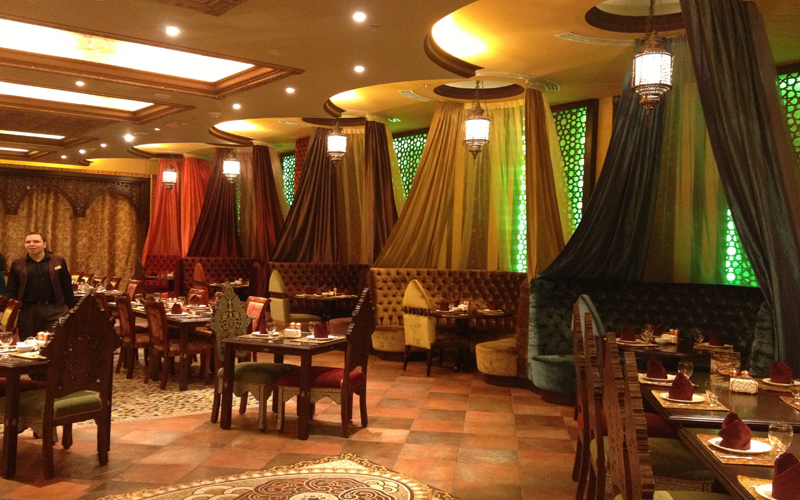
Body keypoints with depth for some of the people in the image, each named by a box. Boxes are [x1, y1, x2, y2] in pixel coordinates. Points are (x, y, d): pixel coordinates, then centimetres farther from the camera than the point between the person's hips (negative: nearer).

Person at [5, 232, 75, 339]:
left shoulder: (59, 261, 5)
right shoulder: (17, 264, 7)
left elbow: (67, 287, 6)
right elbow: (11, 291, 7)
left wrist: (71, 309, 3)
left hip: (55, 310, -1)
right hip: (27, 311, 1)